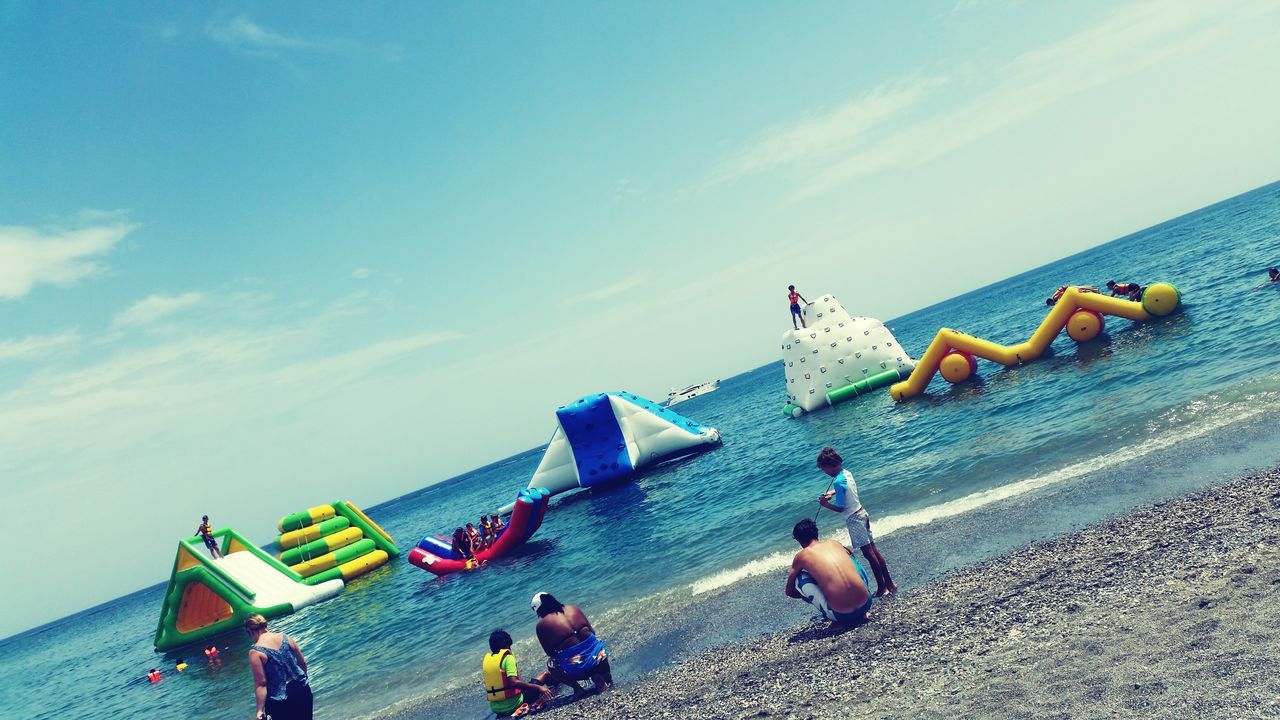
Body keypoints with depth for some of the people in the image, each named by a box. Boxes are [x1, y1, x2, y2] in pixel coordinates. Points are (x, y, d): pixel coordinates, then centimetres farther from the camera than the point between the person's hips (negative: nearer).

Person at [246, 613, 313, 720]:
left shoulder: (256, 652, -15)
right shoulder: (286, 638, 0)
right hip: (302, 690, 5)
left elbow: (261, 683, -17)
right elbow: (303, 663, 9)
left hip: (280, 700, -5)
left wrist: (260, 710, -11)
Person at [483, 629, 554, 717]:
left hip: (495, 709, 6)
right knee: (545, 675, 6)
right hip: (513, 705, -6)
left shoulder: (486, 659, 8)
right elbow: (513, 682, -24)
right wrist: (538, 687, -23)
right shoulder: (507, 657, -11)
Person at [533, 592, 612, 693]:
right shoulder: (572, 609, 7)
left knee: (550, 663, 28)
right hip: (596, 656, 3)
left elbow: (549, 653, 4)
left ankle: (577, 688, 12)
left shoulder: (542, 625, -4)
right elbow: (592, 631, 13)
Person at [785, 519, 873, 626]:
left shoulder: (801, 556, 5)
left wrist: (806, 597, 34)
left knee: (799, 578, 12)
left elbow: (789, 592, 16)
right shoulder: (834, 543, 15)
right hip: (866, 604, 4)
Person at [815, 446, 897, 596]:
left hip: (854, 519, -9)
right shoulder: (847, 473, 4)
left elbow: (840, 508, -19)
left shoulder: (838, 482, -23)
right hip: (862, 513, 9)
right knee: (874, 550, 14)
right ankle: (889, 583, 20)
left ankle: (882, 587, 8)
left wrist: (826, 504, -6)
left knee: (869, 553, 0)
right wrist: (833, 492, 14)